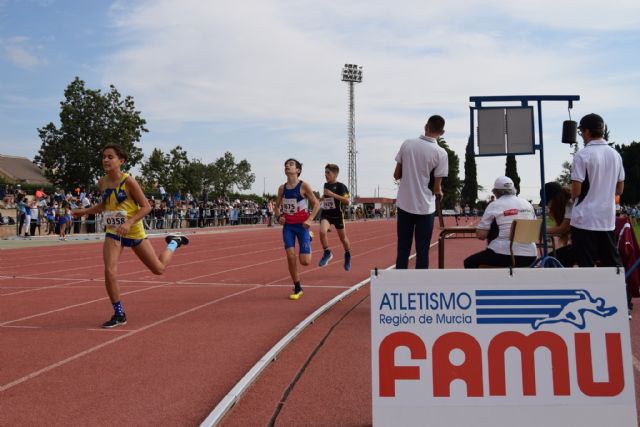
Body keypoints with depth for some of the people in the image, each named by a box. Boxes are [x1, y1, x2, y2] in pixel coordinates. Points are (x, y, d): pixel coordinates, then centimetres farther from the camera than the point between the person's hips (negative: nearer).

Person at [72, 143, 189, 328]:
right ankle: (119, 314, 1)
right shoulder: (102, 183, -1)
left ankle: (173, 243, 40)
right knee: (109, 272, -16)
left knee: (158, 269, 9)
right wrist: (84, 211, 5)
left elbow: (146, 207, -17)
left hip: (134, 232, -4)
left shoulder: (129, 181, -18)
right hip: (113, 232, 4)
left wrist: (129, 223, -29)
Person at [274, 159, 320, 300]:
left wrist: (310, 219, -16)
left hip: (302, 225, -3)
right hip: (288, 226, 3)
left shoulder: (304, 186, -8)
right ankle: (297, 289, 8)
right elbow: (276, 206, 17)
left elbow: (316, 204, -4)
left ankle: (309, 239, 29)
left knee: (305, 261, -7)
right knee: (290, 257, -8)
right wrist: (278, 217, -3)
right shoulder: (282, 188, 4)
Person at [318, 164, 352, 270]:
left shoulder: (340, 186, -11)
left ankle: (347, 256, 38)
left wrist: (332, 194, -26)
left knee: (343, 238, 12)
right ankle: (327, 253, -6)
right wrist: (323, 197, 10)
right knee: (322, 231, -25)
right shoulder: (326, 185, 8)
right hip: (326, 214, 4)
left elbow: (346, 201, -21)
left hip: (337, 215, -4)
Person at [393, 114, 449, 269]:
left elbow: (397, 175, 5)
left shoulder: (407, 144, -1)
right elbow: (436, 188, -8)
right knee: (422, 251, 5)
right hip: (425, 208, -3)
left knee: (403, 250, 11)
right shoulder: (440, 153, -10)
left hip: (404, 204, 3)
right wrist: (439, 193, 14)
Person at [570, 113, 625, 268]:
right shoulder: (615, 154, 7)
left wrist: (571, 194, 8)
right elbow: (620, 190, 13)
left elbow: (576, 191, -14)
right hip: (608, 218, 6)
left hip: (585, 219, -6)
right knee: (612, 262, 11)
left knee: (586, 263, 0)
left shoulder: (582, 155, -12)